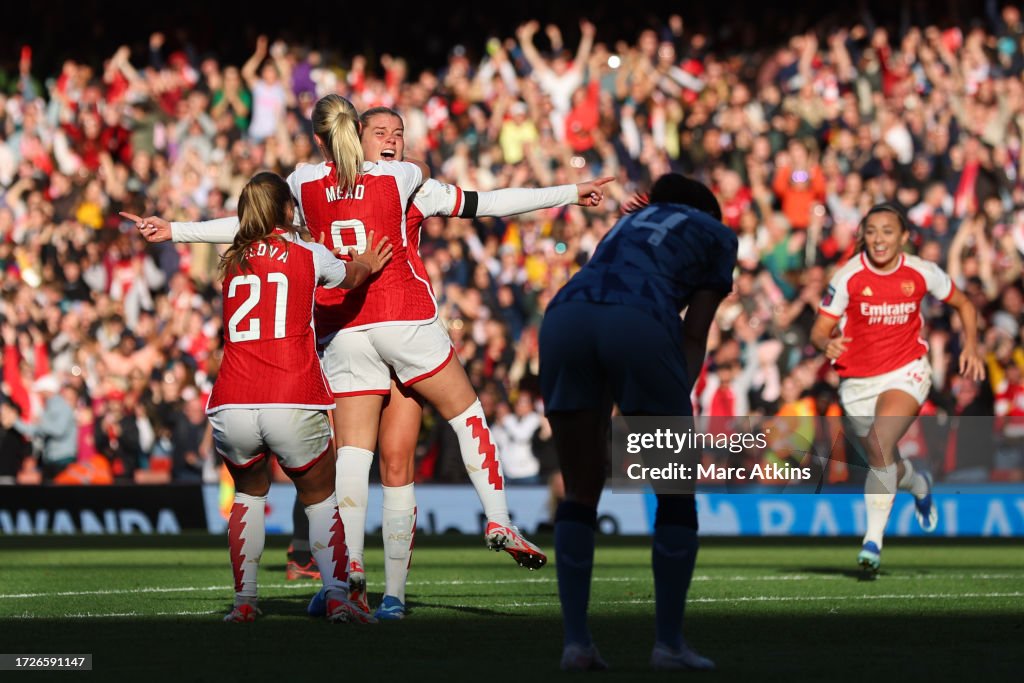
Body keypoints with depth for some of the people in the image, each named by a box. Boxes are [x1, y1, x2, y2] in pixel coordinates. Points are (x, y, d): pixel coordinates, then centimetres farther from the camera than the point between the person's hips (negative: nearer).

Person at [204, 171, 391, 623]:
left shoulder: (232, 263, 17)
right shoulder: (309, 255, 9)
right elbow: (350, 276, 31)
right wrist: (367, 265, 57)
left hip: (232, 407, 2)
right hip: (294, 405, -2)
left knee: (249, 493, 28)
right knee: (320, 499, 16)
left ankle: (244, 600, 18)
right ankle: (337, 595, -3)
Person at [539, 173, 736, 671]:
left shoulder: (623, 231, 43)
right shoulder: (717, 234, 30)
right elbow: (695, 336, 17)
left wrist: (601, 428, 29)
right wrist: (676, 407, 12)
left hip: (563, 319, 4)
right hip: (638, 328, -4)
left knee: (581, 493, 17)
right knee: (676, 490, 14)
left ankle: (575, 640, 7)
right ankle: (669, 642, 10)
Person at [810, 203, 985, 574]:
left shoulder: (921, 272, -7)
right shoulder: (849, 276, -10)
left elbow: (963, 305, 10)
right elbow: (819, 330, -8)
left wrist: (970, 347, -2)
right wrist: (828, 343, -31)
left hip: (906, 372, -2)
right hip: (858, 381, 2)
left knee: (880, 443, -28)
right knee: (884, 465, 13)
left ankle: (873, 540, -26)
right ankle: (919, 486, 52)